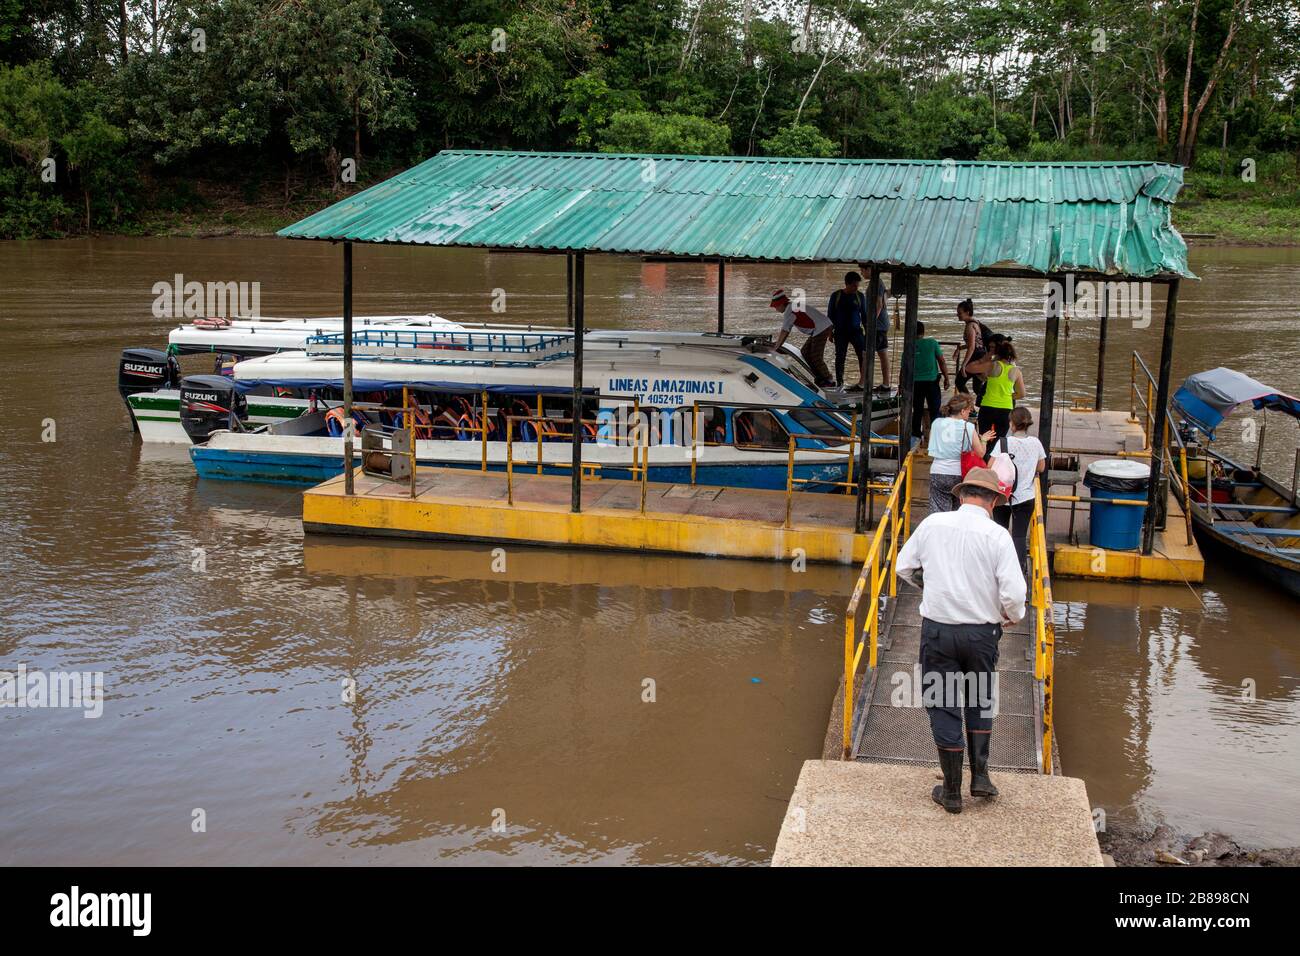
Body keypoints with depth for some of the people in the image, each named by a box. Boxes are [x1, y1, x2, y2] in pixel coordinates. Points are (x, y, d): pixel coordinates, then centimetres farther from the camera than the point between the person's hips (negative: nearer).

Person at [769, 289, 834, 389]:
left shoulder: (790, 311, -17)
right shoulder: (792, 308, 14)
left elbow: (784, 331, -17)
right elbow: (787, 330, 19)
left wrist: (775, 347, -11)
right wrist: (778, 343, 15)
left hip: (822, 329, -10)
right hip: (818, 330, 10)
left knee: (816, 357, -6)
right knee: (805, 353, 13)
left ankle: (829, 381, 4)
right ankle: (820, 378, 16)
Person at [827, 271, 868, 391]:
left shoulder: (860, 296, 4)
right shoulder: (836, 295, 0)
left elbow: (864, 314, 10)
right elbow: (830, 314, 6)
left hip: (856, 330, 0)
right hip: (840, 332, 0)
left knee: (863, 354, -14)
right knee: (840, 357, 3)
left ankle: (864, 381, -15)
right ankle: (839, 382, 14)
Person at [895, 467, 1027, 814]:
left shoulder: (933, 524, -3)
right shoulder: (997, 535, -10)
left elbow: (904, 567, 10)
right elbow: (1014, 593, -14)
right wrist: (1012, 616, 7)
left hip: (937, 629, 1)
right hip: (981, 632, 0)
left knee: (943, 707, 9)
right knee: (980, 701, 22)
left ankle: (952, 792, 15)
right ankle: (980, 776, 19)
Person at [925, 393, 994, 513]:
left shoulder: (936, 423, 4)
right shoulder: (968, 427, -5)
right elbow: (980, 453, -3)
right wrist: (983, 439, 16)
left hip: (937, 473, 2)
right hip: (958, 473, -1)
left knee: (937, 512, 1)